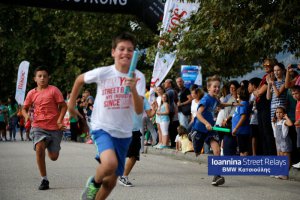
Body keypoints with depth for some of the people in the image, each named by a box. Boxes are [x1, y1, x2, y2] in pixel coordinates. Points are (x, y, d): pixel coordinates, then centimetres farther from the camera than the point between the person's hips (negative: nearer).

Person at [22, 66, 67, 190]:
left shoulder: (53, 90, -4)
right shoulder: (31, 93, 6)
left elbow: (63, 106, -1)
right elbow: (24, 108, 18)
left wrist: (60, 121, -13)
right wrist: (26, 116, -4)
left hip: (54, 128, -1)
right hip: (38, 126, 1)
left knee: (53, 157, 3)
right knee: (39, 148, -25)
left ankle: (50, 148, 43)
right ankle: (44, 179, -12)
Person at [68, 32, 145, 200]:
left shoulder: (138, 77, -7)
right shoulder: (102, 73, -11)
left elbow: (139, 110, -17)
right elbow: (80, 80, 9)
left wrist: (133, 89, -33)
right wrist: (71, 103, 14)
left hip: (124, 133, 3)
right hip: (102, 128, -3)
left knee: (112, 181, 9)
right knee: (110, 163, -31)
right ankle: (94, 183, 1)